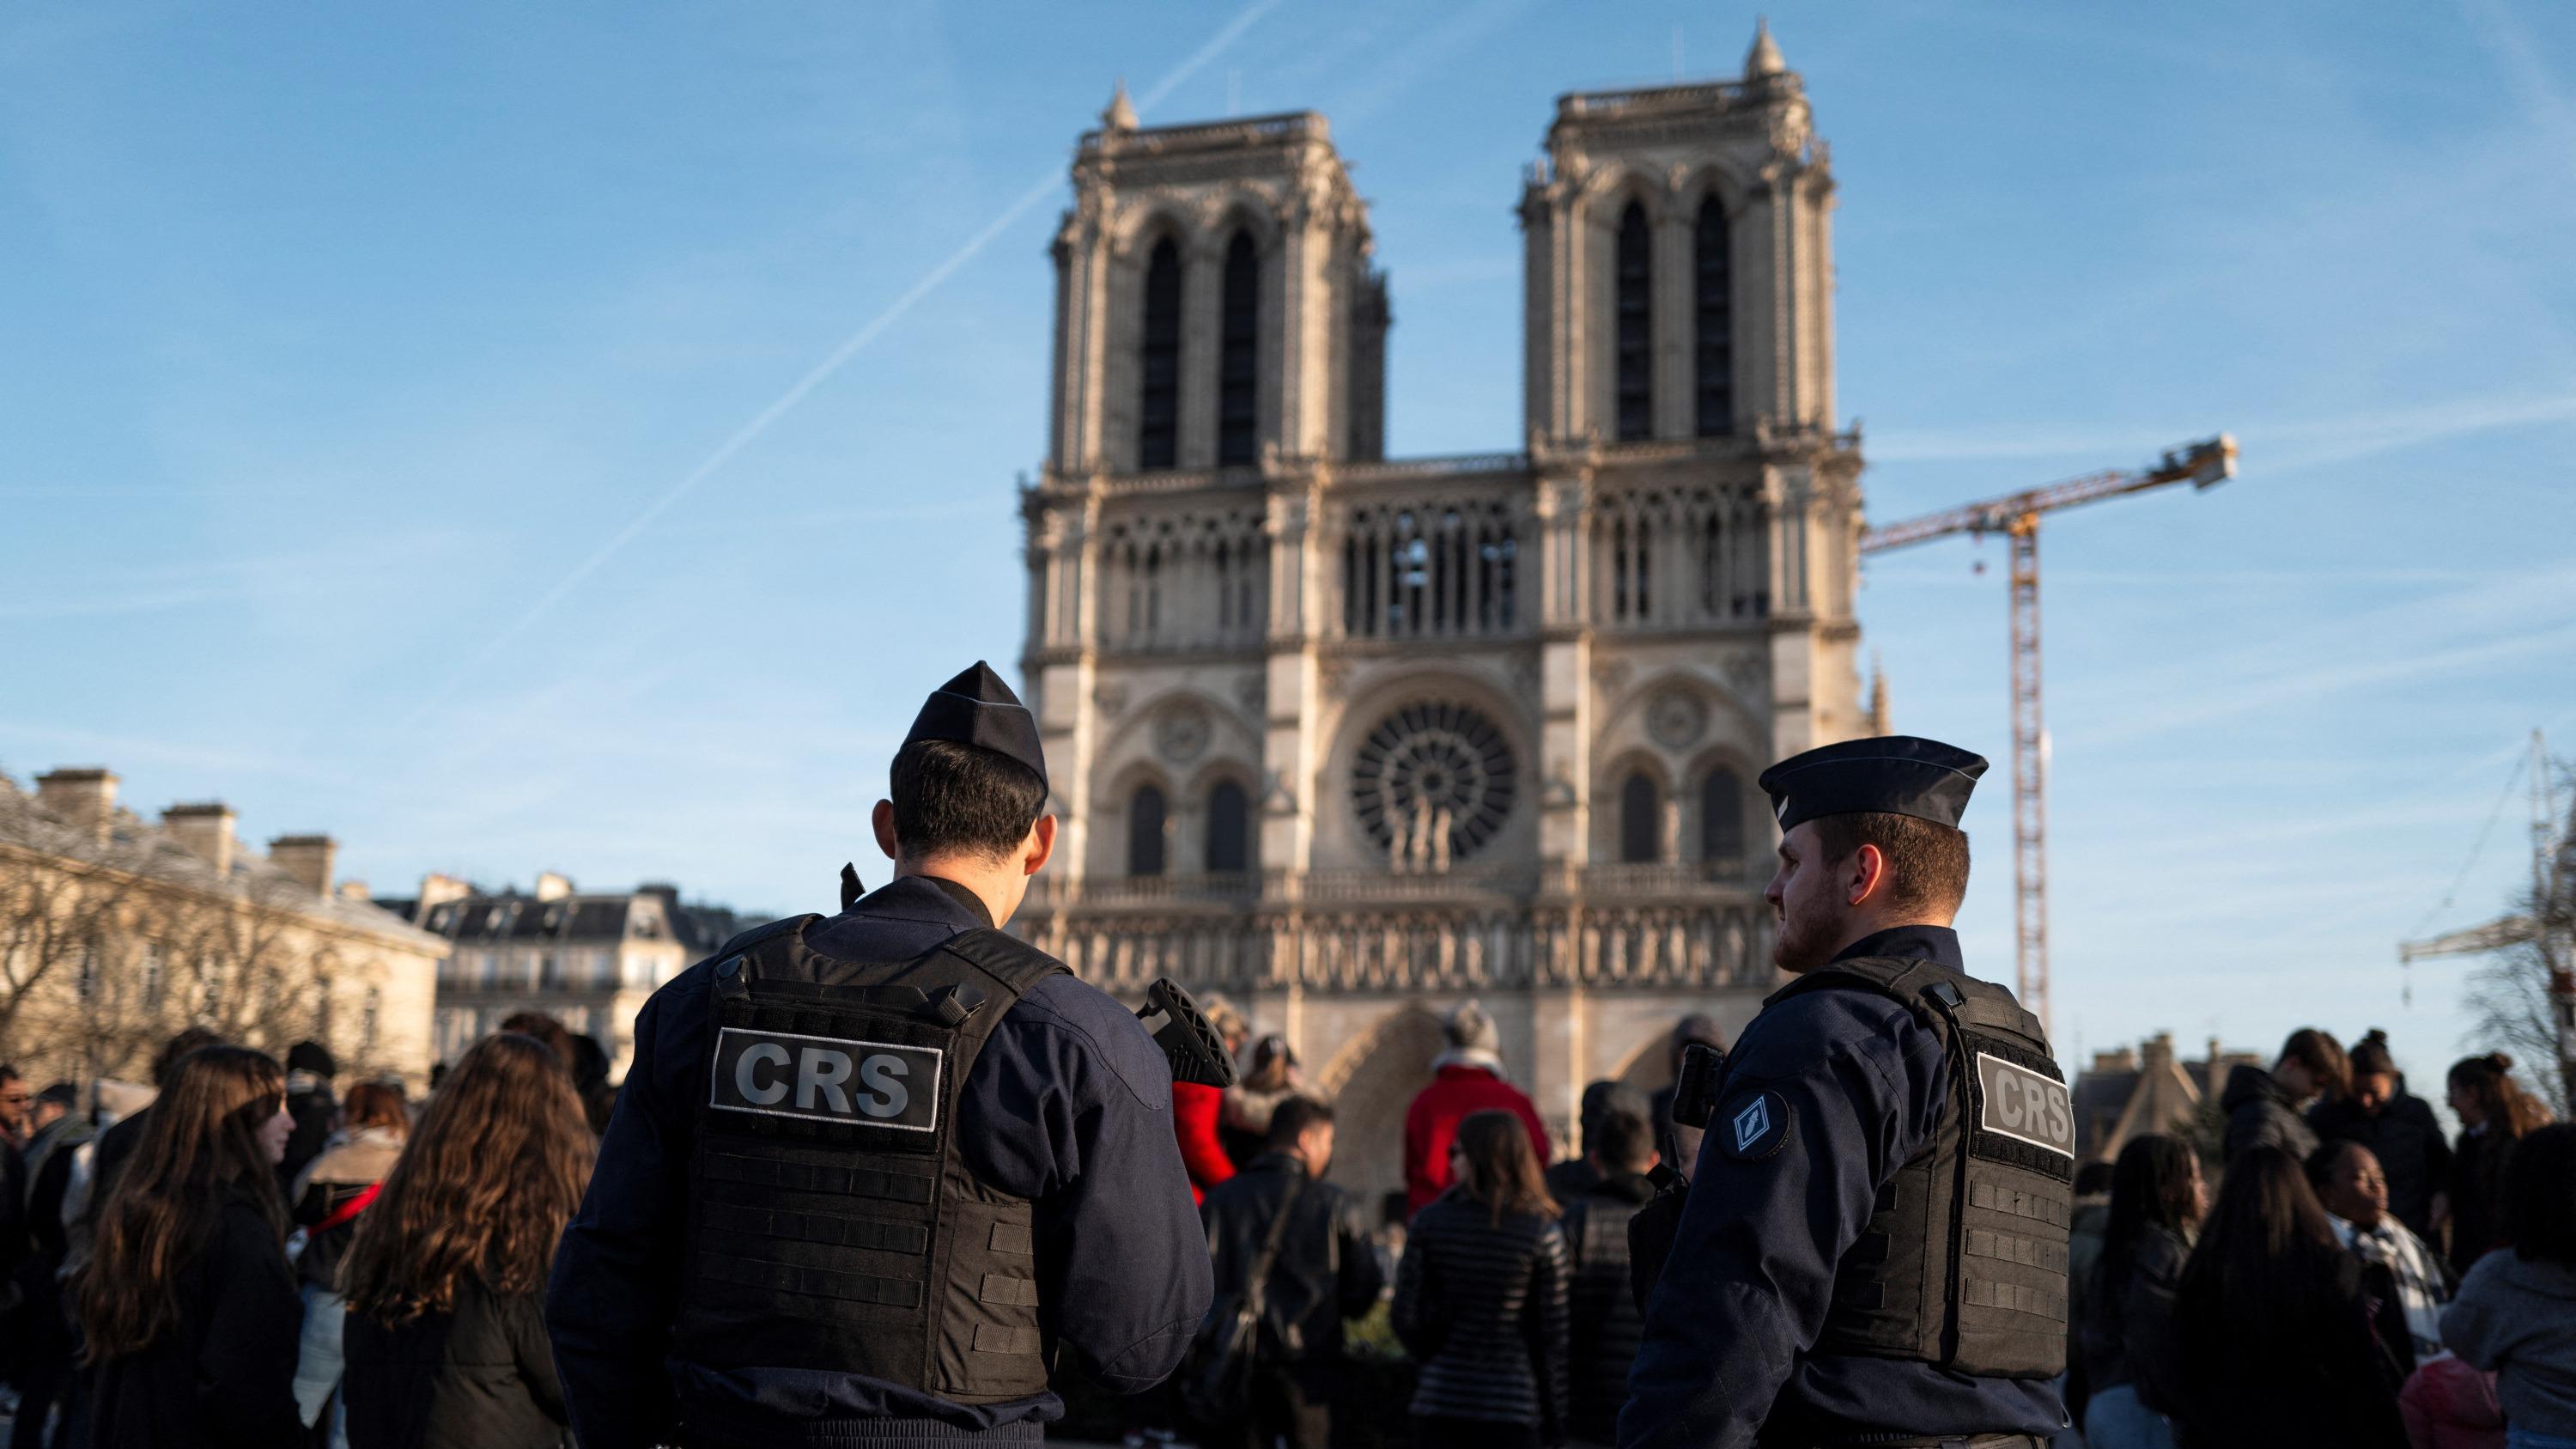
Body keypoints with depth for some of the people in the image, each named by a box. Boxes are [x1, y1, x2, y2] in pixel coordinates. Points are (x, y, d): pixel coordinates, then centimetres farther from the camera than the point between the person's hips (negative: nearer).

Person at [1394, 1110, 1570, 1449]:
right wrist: (1554, 1421, 5)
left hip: (1441, 1399, 1)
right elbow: (1552, 1335, -3)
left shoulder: (1430, 1222, -3)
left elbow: (1406, 1318, -2)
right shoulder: (1544, 1233, -5)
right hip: (1513, 1405, -1)